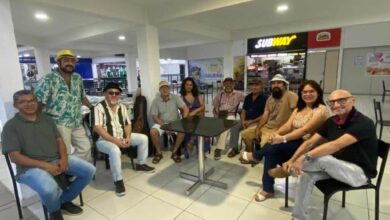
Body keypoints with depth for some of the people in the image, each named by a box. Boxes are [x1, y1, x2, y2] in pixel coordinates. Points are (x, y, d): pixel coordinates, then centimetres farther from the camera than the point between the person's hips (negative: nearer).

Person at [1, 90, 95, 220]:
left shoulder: (46, 119, 12)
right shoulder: (11, 126, -3)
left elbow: (59, 140, 12)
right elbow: (15, 156, -10)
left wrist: (64, 158, -9)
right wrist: (45, 166, -20)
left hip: (57, 160, 5)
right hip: (31, 167, -5)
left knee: (89, 170, -9)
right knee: (49, 190, -35)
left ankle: (64, 200, 13)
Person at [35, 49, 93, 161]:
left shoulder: (78, 78, 8)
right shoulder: (48, 79, -10)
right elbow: (38, 102, -12)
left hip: (77, 123, 7)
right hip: (59, 124, -6)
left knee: (85, 148, 12)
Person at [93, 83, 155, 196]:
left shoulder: (122, 107, 7)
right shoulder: (99, 107, -13)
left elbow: (127, 124, 9)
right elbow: (97, 128, -22)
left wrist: (128, 137, -11)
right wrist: (115, 141, -27)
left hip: (121, 137, 7)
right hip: (104, 140, -7)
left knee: (144, 138, 0)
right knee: (115, 150, -38)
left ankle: (140, 164, 17)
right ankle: (118, 180, -19)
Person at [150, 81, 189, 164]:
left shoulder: (175, 97, -4)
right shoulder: (156, 100, -4)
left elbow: (185, 108, -8)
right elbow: (155, 117, -7)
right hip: (161, 123, 0)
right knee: (153, 132, -29)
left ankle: (174, 152, -8)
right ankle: (159, 152, -5)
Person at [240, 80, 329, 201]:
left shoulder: (321, 109, -11)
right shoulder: (299, 108, 13)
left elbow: (305, 130, -23)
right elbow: (288, 125, 0)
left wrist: (283, 138, -31)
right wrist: (277, 133, -20)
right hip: (293, 143, 7)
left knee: (274, 146, -29)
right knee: (271, 153, -21)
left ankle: (256, 156, 0)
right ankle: (267, 189, -10)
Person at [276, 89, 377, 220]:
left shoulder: (363, 123, -23)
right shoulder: (331, 122, -3)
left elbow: (337, 145, -39)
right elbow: (310, 143, -6)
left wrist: (305, 158, -46)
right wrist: (292, 160, -20)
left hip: (360, 172, -6)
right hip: (335, 167, 6)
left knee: (322, 158, -32)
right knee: (307, 175, -19)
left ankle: (288, 170, -7)